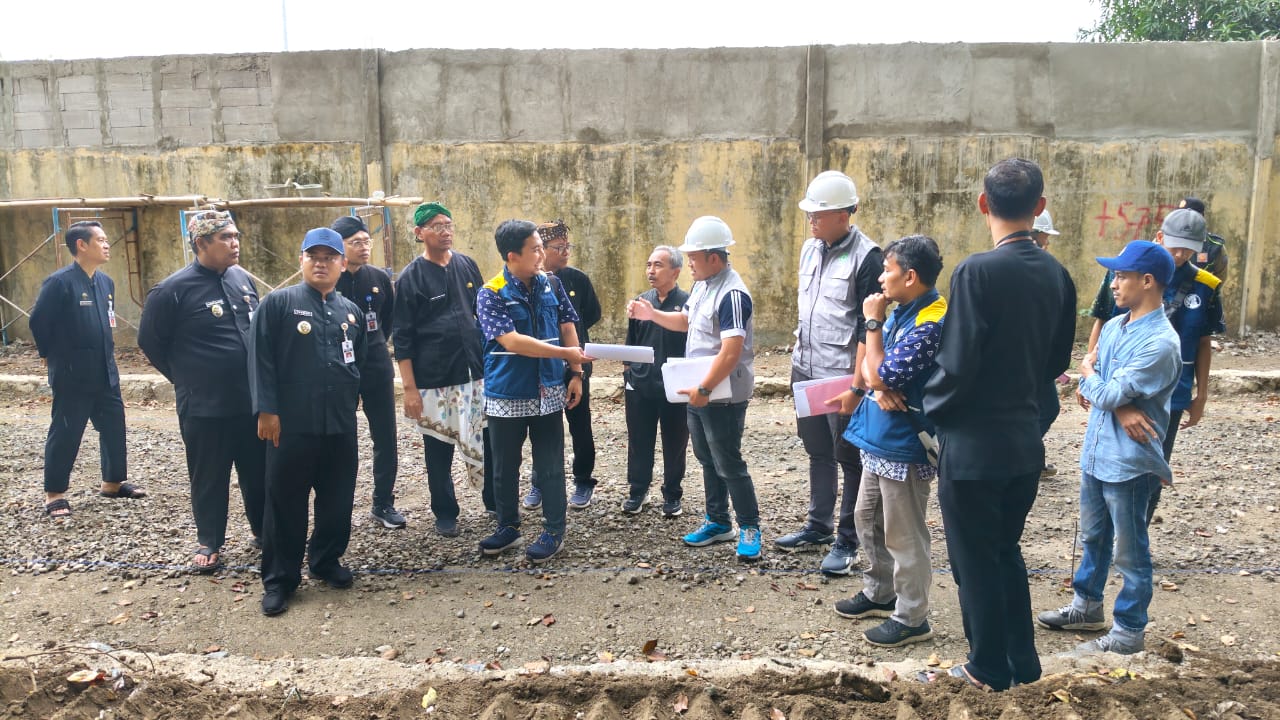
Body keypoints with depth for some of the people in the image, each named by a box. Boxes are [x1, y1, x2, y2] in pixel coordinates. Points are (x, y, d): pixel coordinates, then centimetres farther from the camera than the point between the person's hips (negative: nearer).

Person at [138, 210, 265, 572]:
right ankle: (209, 544, 26)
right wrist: (188, 379, 3)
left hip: (252, 400, 5)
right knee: (209, 478, 9)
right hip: (205, 407, -5)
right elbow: (150, 341, -3)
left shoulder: (243, 278, 5)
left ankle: (264, 531, 33)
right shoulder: (173, 289, -13)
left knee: (260, 471, 15)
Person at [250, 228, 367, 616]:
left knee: (337, 497, 11)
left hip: (341, 424, 4)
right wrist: (266, 409, -12)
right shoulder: (278, 302, -3)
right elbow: (261, 359, -7)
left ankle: (327, 559, 31)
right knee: (286, 501, 3)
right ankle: (279, 578, 14)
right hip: (291, 423, -4)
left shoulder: (351, 311, 12)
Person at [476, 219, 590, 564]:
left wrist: (575, 373, 3)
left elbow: (567, 329, 8)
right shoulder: (491, 294, -13)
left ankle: (554, 530, 20)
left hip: (548, 391, 2)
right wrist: (566, 353, -22)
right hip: (506, 394, -2)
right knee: (505, 467, 12)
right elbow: (511, 341, -23)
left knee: (550, 465, 7)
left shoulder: (551, 284, 0)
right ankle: (508, 526, 30)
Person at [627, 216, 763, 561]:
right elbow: (685, 320, 24)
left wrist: (703, 389, -25)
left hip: (723, 396, -9)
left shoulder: (732, 294, -23)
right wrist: (652, 314, 9)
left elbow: (731, 352, -28)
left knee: (728, 464, 0)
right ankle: (718, 522, 31)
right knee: (708, 459, 17)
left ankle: (749, 526, 16)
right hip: (699, 391, 10)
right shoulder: (702, 285, 7)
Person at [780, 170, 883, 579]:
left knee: (849, 458, 4)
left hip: (841, 376, -7)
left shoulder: (866, 257, -14)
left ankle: (848, 541, 14)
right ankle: (818, 527, 30)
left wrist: (856, 384, -18)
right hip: (806, 369, 7)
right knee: (817, 452, 17)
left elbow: (868, 327, -16)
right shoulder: (810, 249, 9)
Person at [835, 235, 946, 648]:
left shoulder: (930, 324, -22)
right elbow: (872, 368, 9)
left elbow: (881, 375, -22)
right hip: (879, 437, 10)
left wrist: (873, 322, -13)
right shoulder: (901, 311, 7)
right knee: (868, 520, 21)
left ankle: (911, 618, 17)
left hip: (904, 446, -10)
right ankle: (880, 593, 38)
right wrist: (880, 388, -14)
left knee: (902, 535, 2)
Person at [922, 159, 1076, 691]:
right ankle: (1023, 660, 34)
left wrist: (930, 409, -3)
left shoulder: (977, 271, -20)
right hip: (1025, 440, 7)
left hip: (973, 444, -7)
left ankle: (990, 668, 25)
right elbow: (1057, 362, 10)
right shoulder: (1056, 274, 1)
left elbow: (957, 365, -20)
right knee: (1006, 551, 23)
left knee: (975, 561, 11)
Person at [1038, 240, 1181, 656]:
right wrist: (1121, 410, -13)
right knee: (1092, 538, 22)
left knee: (1130, 552, 7)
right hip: (1095, 453, 8)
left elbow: (1108, 394, -22)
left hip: (1128, 462, -8)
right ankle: (1087, 607, 39)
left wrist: (1088, 376, -2)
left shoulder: (1160, 343, -21)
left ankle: (1128, 633, 21)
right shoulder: (1114, 326, 5)